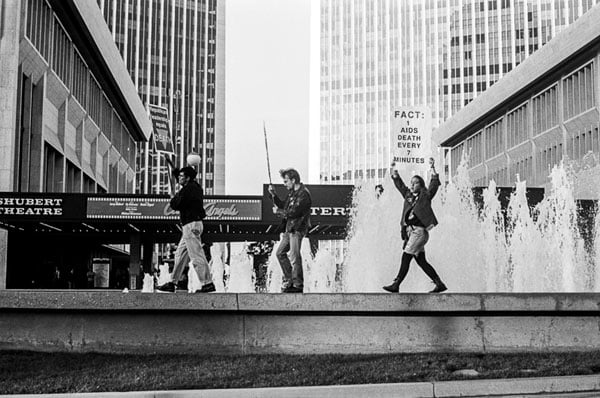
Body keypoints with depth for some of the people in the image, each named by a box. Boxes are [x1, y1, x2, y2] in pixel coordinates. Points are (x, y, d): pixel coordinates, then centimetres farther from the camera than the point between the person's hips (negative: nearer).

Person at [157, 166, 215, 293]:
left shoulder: (188, 189, -14)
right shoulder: (196, 187, 16)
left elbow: (176, 205, -16)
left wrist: (174, 197, 4)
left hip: (191, 225, -11)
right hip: (190, 226, 11)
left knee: (197, 256, -10)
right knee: (180, 254, 14)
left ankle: (208, 284, -10)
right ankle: (172, 283, 18)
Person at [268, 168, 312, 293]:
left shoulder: (303, 194, -18)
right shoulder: (292, 192, 13)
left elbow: (293, 212, -23)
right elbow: (283, 205, 21)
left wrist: (278, 212, -9)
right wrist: (274, 195, 9)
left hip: (297, 228, -10)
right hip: (289, 228, 10)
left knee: (294, 257, -6)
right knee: (280, 253, 14)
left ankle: (298, 285, 3)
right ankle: (289, 279, 24)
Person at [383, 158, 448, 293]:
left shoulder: (425, 195, 2)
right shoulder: (408, 195, 17)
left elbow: (434, 184, -10)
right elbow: (399, 183, 27)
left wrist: (432, 168, -18)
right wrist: (394, 170, 26)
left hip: (420, 230, -7)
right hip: (409, 230, 7)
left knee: (406, 257, -10)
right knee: (421, 261, 7)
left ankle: (396, 285, -9)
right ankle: (440, 284, 13)